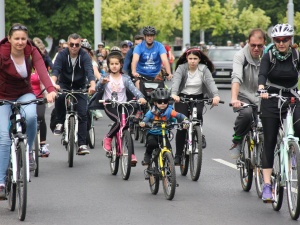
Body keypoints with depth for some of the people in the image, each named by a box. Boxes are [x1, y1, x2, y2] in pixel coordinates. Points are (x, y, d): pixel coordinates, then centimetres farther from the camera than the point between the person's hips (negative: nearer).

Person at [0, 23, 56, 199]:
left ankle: (28, 151, -8)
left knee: (30, 116, -34)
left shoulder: (32, 52, -12)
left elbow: (42, 70, -27)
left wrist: (51, 90, -46)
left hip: (25, 95, 1)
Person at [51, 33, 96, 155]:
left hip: (80, 87, 0)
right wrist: (53, 83, -50)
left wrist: (92, 85, -50)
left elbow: (89, 71, -30)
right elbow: (56, 69, -29)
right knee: (59, 96, -35)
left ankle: (82, 144, -7)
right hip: (64, 84, 0)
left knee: (82, 114, -10)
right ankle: (59, 123, -13)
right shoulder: (62, 54, -15)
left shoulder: (84, 56, -16)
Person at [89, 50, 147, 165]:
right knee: (119, 121, -30)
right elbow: (98, 88, -13)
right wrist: (102, 82, -37)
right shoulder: (106, 77, 2)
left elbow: (133, 89, -8)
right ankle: (108, 138, -6)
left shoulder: (125, 78, 5)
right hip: (109, 105, -2)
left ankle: (131, 155, -2)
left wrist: (140, 97, -29)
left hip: (122, 105, 2)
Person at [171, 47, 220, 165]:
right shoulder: (182, 68, -7)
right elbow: (176, 81, -23)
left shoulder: (204, 69, -5)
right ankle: (178, 155, -2)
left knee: (198, 114, -31)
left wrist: (215, 95, -39)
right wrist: (174, 94, -44)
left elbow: (210, 82, -19)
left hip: (198, 98, 1)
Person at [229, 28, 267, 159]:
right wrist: (234, 99, -40)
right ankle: (237, 141, -9)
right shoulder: (241, 56, -9)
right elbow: (236, 78, -24)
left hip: (261, 98, 3)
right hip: (244, 96, -3)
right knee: (246, 113, -33)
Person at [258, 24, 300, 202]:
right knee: (269, 142, -4)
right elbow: (262, 74, -19)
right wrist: (262, 89, -40)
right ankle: (267, 185, -5)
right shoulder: (269, 56, -5)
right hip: (271, 101, -1)